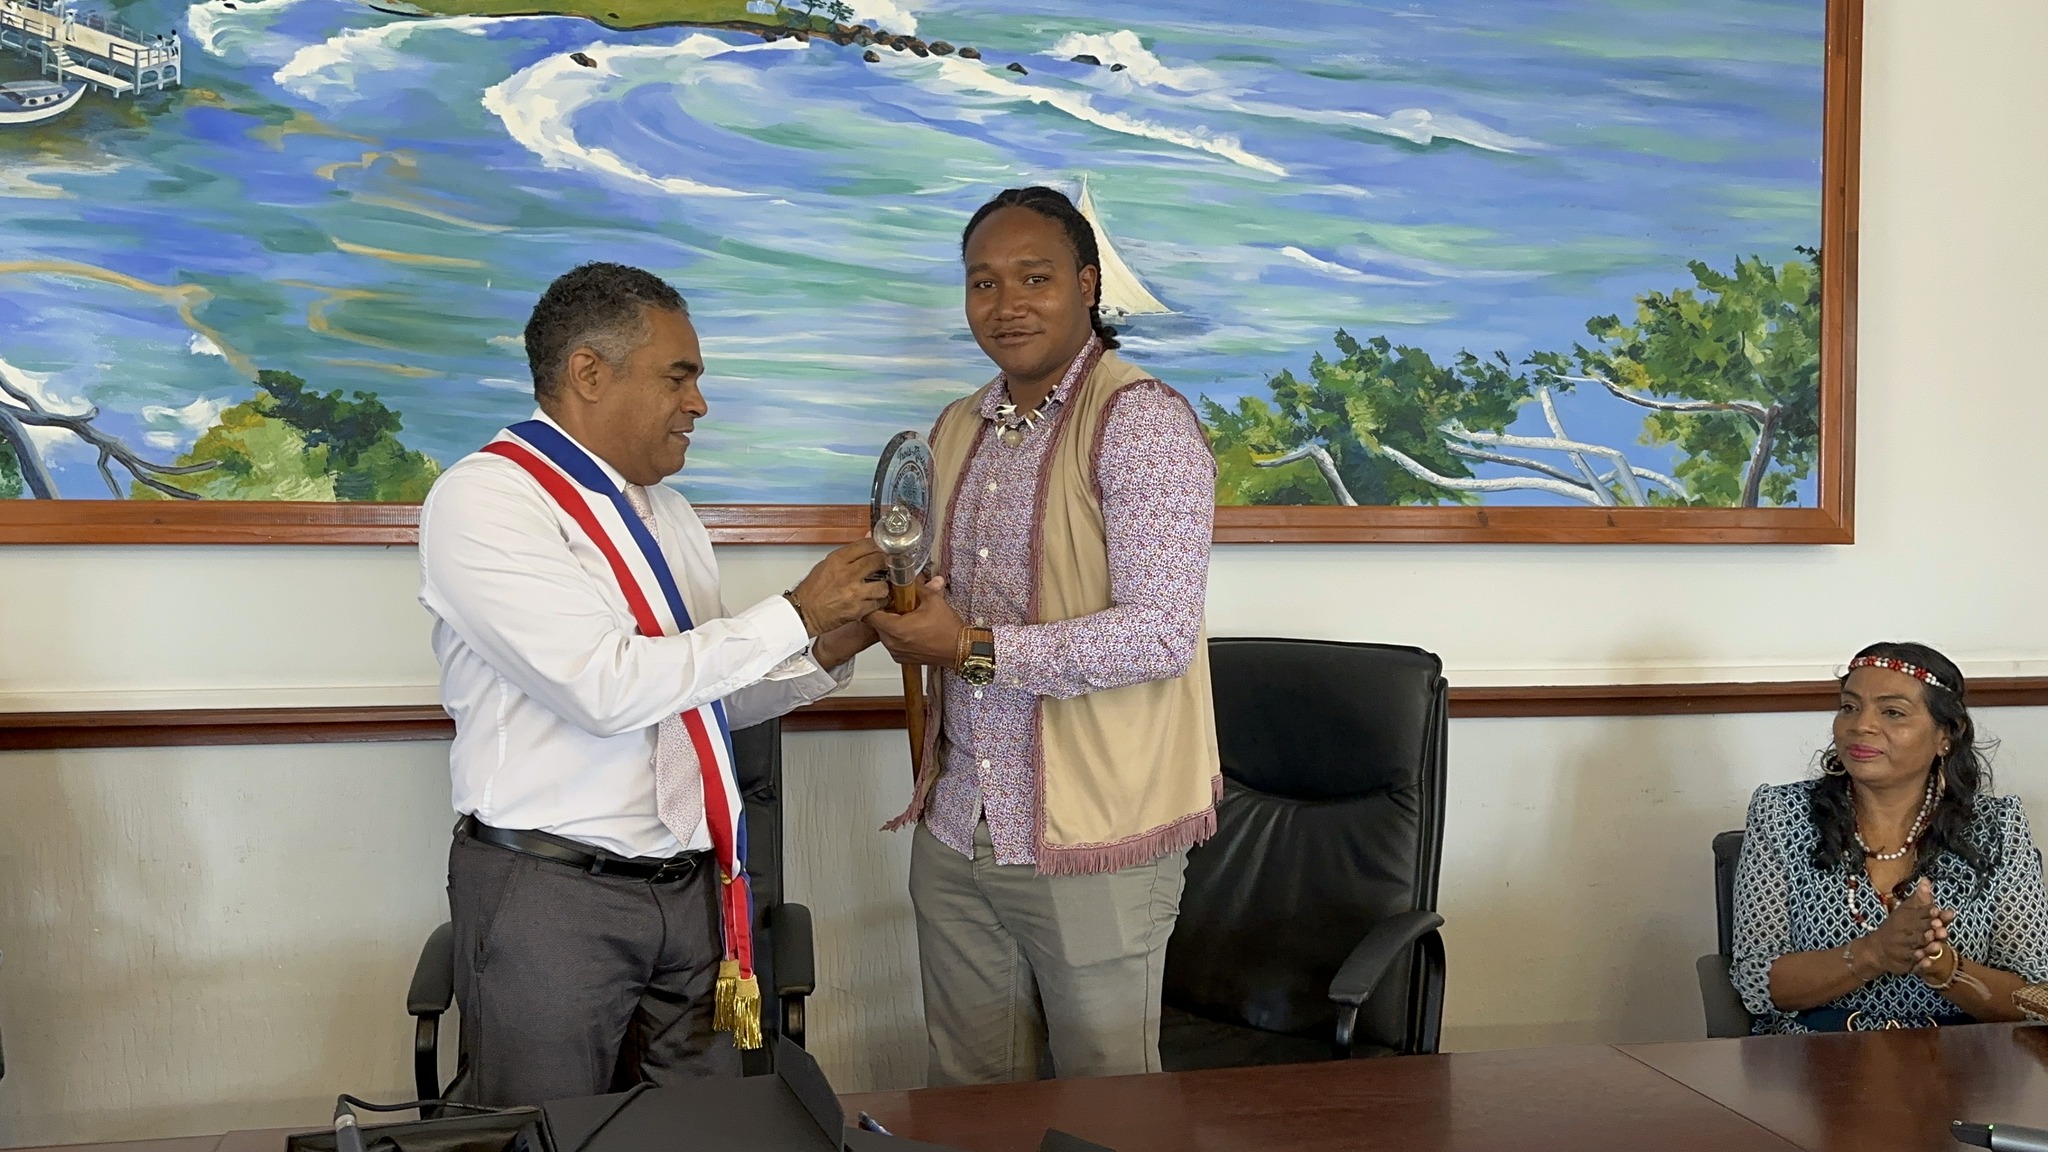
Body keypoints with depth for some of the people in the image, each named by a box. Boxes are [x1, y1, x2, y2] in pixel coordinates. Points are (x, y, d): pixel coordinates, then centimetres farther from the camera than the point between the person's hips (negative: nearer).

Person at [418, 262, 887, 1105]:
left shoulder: (666, 512, 13)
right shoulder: (483, 499, -12)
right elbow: (608, 688, -23)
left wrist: (827, 654, 2)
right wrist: (795, 614, -17)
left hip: (689, 887, 7)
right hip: (551, 895, -7)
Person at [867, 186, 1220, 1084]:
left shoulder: (1140, 421, -13)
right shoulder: (958, 430, 12)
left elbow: (1160, 633, -21)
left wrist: (973, 649, -18)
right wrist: (904, 617, 1)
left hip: (1093, 839, -7)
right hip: (957, 826, 7)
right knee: (966, 1100, 16)